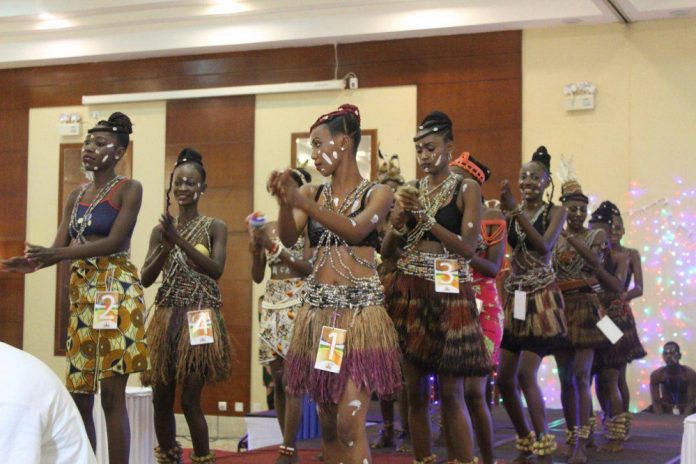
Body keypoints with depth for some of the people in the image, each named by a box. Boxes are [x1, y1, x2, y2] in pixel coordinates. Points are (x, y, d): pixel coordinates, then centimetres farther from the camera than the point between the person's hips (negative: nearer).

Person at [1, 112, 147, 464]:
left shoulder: (129, 189, -3)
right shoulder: (76, 196, 16)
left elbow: (114, 242, -14)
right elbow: (60, 247, 7)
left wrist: (57, 254, -23)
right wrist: (34, 261, -17)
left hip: (116, 291, -7)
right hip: (81, 293, 7)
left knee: (111, 392, -8)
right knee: (78, 394, 6)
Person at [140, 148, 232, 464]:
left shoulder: (214, 227, 1)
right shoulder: (160, 230, 10)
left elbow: (216, 269, -13)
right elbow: (146, 279, 4)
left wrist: (179, 240, -17)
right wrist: (166, 245, -11)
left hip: (199, 319, -4)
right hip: (167, 318, 4)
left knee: (190, 400, -6)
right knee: (161, 399, 5)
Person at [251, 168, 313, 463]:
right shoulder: (269, 228, 14)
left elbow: (309, 268, -12)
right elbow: (257, 276, 13)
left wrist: (274, 247, -17)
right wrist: (255, 248, -4)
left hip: (296, 306, -6)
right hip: (271, 308, 6)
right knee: (277, 380, 4)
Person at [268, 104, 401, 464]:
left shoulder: (377, 194, 0)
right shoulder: (312, 193, 11)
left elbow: (355, 231, -19)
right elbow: (288, 238, -4)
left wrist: (303, 202, -31)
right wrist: (285, 201, -24)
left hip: (359, 310, -5)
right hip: (318, 310, 5)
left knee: (350, 423, -12)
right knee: (327, 422, 9)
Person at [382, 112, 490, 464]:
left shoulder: (466, 189, 0)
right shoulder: (411, 191, 13)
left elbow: (468, 247, -10)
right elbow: (387, 251, 11)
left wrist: (425, 216, -13)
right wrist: (399, 220, -8)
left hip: (448, 294, -4)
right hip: (408, 292, 4)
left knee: (450, 391, -7)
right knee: (415, 390, 5)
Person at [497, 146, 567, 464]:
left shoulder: (555, 212, -2)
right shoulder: (511, 213, 7)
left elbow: (544, 246, -20)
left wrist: (517, 210, -24)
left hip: (542, 299, -5)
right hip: (515, 299, 5)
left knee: (526, 374, -14)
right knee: (505, 379, 6)